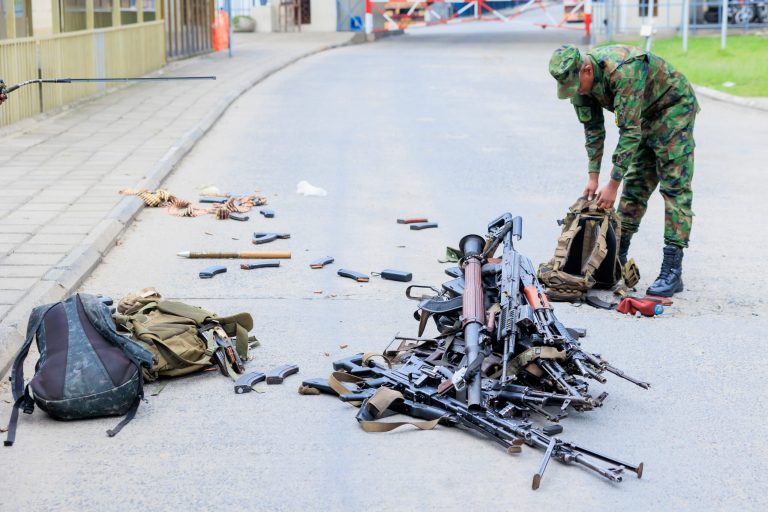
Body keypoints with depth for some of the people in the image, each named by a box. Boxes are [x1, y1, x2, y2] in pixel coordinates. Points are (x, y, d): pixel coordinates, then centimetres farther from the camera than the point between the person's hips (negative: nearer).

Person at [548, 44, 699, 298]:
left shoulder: (622, 71, -37)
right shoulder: (579, 79, -12)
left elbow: (630, 132, -35)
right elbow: (593, 128, 0)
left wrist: (613, 185, -32)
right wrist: (593, 177, -4)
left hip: (674, 110, -8)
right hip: (644, 116, 8)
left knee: (674, 187, -13)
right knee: (634, 185, 9)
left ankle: (672, 271, -16)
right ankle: (617, 257, 16)